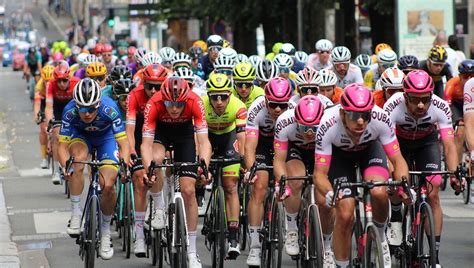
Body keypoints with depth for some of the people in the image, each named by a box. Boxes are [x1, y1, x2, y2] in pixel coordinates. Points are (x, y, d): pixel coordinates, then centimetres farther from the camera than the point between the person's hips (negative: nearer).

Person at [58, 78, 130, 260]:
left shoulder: (109, 109, -36)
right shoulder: (70, 111, -33)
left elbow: (124, 143, -35)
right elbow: (62, 146, -29)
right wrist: (66, 165, -49)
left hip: (106, 136, 0)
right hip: (81, 135, 0)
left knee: (108, 185, -16)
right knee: (78, 158, -34)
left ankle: (105, 230, 8)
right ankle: (76, 212, -22)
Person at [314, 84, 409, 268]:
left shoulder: (381, 119, -35)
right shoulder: (328, 126, -38)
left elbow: (397, 160, -28)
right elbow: (319, 173, -35)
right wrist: (329, 194, -55)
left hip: (370, 148, 1)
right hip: (339, 154, -1)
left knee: (379, 192, -29)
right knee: (345, 215, -14)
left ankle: (380, 236, 1)